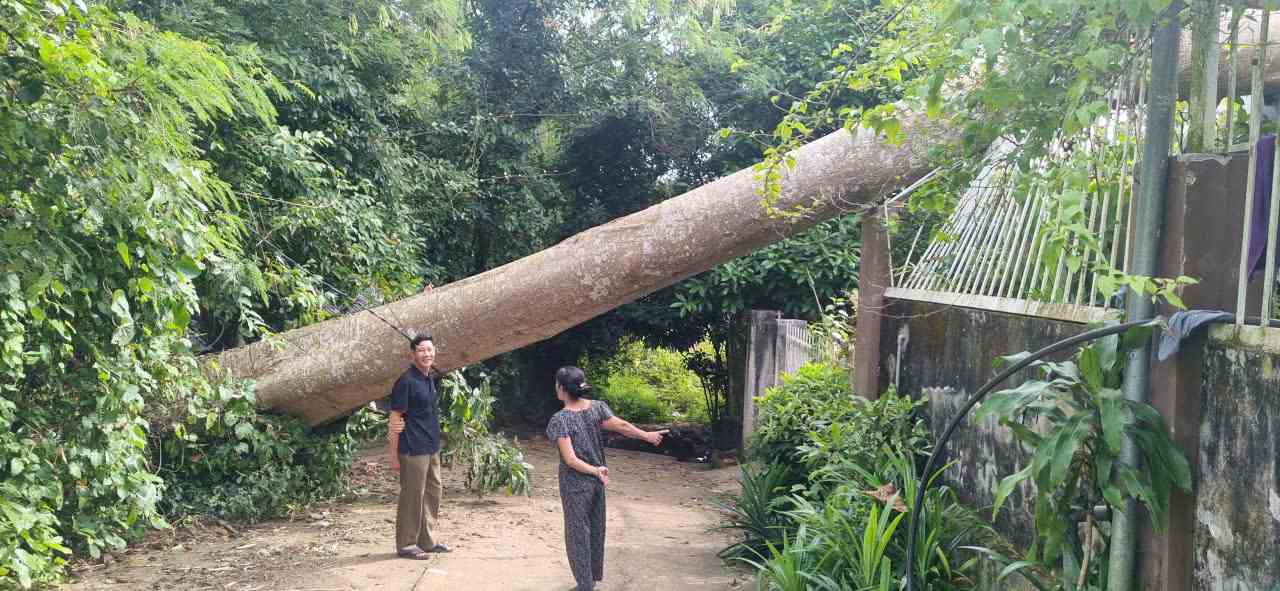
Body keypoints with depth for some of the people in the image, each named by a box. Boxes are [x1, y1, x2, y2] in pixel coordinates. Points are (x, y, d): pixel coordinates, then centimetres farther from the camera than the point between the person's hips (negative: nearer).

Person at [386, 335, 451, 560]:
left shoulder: (431, 380, 12)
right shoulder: (406, 381, -13)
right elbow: (395, 419, -14)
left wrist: (435, 444, 9)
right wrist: (394, 455, -15)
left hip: (432, 448, 9)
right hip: (413, 449, -9)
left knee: (434, 492, 14)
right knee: (412, 496, -2)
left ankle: (426, 540, 25)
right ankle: (405, 545, 9)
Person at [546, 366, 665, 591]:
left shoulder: (559, 420, -19)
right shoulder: (597, 407, -7)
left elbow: (570, 459, -23)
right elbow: (622, 426, -9)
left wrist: (595, 470, -17)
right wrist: (647, 435, 1)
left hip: (575, 482, -5)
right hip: (597, 481, 6)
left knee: (578, 531, 7)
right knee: (596, 526, 20)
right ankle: (595, 573, 35)